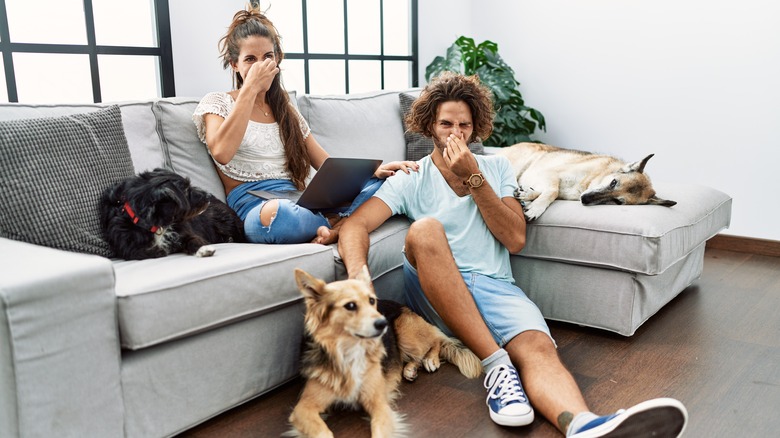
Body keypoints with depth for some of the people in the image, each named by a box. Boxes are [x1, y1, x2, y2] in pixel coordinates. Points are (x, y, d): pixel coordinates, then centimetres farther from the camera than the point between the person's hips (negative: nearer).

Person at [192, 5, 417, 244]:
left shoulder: (286, 111, 22)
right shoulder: (217, 104, 7)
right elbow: (222, 153, -16)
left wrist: (375, 169, -4)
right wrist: (250, 87, -10)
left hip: (299, 204, 5)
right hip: (255, 208, -5)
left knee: (384, 182, -13)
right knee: (279, 214, -43)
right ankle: (336, 224, -16)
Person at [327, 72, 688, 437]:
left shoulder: (495, 168, 19)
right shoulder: (410, 181, 12)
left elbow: (515, 240, 6)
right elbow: (354, 226, -5)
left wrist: (474, 178, -2)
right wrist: (359, 280, -27)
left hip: (495, 285, 2)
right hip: (434, 294, -1)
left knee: (538, 348, -30)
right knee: (425, 229, -33)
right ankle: (496, 365, -32)